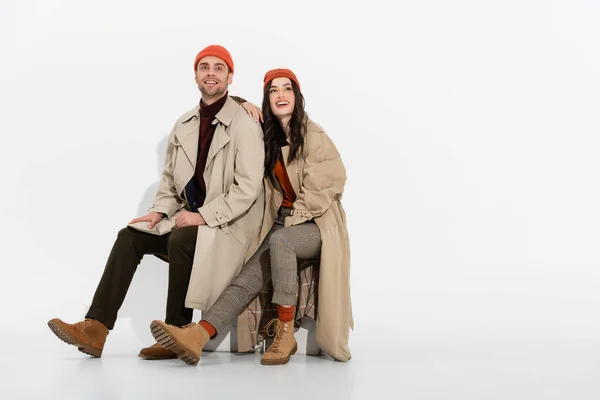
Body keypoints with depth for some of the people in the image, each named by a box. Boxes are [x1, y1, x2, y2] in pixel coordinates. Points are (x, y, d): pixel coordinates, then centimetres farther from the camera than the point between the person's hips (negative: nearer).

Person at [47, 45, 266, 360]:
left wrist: (203, 216, -20)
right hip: (189, 218, 7)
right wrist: (160, 211, -1)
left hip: (229, 223, -7)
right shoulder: (184, 125, 11)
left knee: (181, 240, -33)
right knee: (130, 237, -10)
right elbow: (170, 178, 17)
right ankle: (95, 328, -15)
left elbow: (248, 188, -18)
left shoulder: (244, 124, -11)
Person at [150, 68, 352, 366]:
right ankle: (197, 335, -41)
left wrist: (293, 220, -11)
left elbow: (321, 188, -11)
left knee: (281, 241, -38)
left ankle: (285, 333, -34)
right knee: (251, 275, -21)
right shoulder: (268, 137, 10)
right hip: (282, 223, 5)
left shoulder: (313, 136, -8)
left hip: (316, 225, -5)